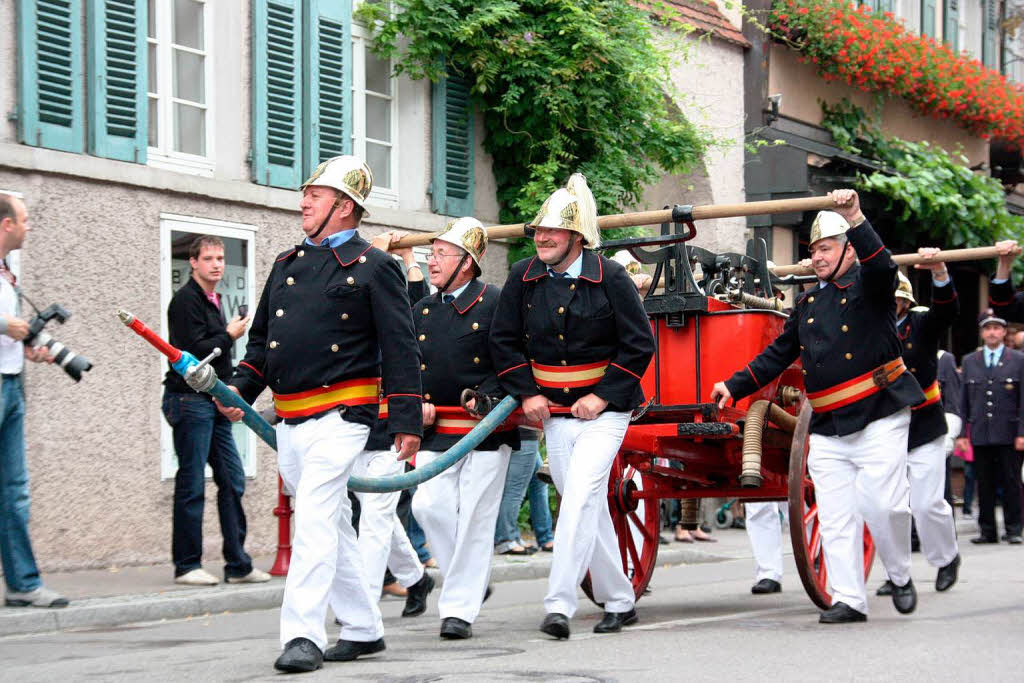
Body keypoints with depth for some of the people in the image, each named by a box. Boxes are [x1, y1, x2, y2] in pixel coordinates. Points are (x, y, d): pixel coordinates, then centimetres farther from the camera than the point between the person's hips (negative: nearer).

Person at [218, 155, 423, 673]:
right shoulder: (286, 265, 17)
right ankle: (362, 629, 24)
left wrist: (407, 423, -11)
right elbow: (260, 339, 22)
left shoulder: (374, 267, -3)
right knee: (332, 524, 13)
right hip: (289, 420, 7)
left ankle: (302, 635, -15)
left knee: (314, 519, -16)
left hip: (340, 414, -7)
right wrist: (240, 389, 5)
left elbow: (400, 349, -6)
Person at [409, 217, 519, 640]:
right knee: (429, 506, -6)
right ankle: (472, 582, 16)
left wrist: (488, 397, -18)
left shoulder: (495, 303, -2)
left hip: (487, 430, -5)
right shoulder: (421, 311, 15)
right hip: (436, 431, 5)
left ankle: (459, 608, 3)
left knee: (474, 518, -4)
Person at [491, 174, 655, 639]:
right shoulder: (523, 277, 1)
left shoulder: (610, 277, -9)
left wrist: (602, 396, -13)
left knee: (580, 498, -18)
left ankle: (559, 604, -20)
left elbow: (640, 344, -7)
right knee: (589, 508, 10)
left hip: (604, 409, -4)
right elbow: (503, 340, 9)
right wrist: (526, 392, -1)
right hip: (554, 411, 5)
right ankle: (619, 602, 23)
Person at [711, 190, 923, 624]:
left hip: (879, 416, -5)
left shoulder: (869, 287, 2)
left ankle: (901, 576, 13)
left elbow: (881, 264, -22)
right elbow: (778, 355, 21)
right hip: (827, 428, 5)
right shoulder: (807, 304, 18)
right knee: (835, 518, 0)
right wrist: (734, 386, 12)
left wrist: (855, 220, -36)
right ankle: (848, 600, 3)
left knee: (883, 503, -11)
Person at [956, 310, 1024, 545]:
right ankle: (987, 531, 11)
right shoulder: (969, 361, 12)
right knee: (984, 484, 4)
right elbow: (963, 400, 11)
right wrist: (961, 433, 4)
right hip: (980, 435, 2)